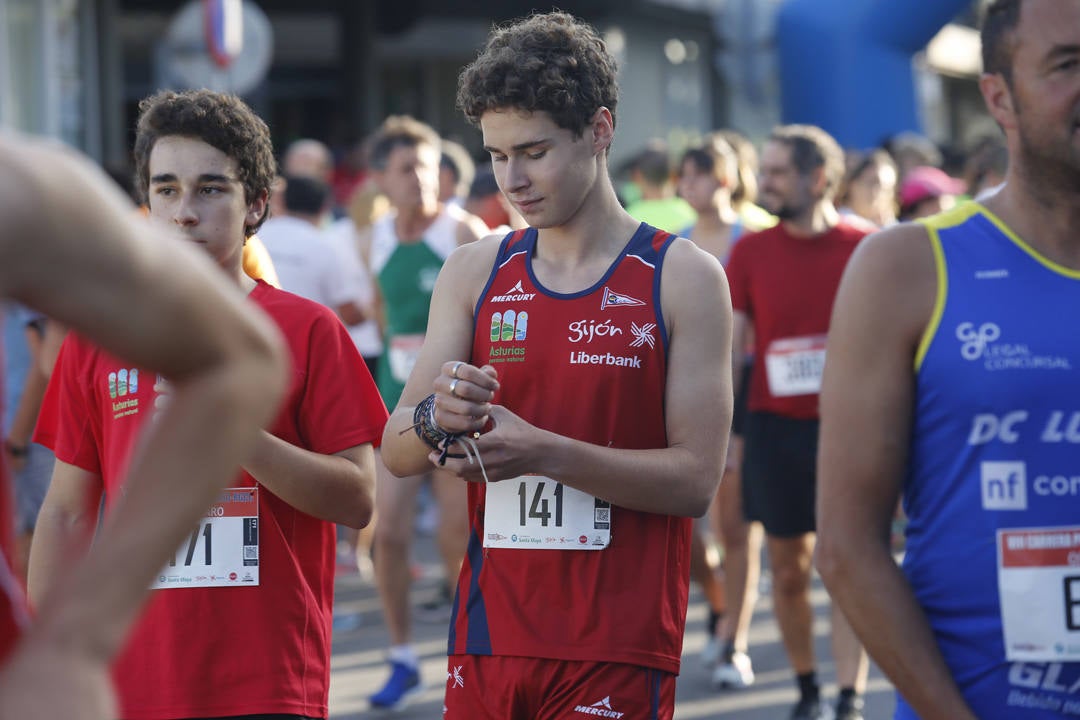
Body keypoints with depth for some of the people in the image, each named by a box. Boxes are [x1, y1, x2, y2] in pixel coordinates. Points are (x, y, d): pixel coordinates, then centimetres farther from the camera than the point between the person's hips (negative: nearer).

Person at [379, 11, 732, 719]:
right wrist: (436, 418, -17)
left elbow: (696, 478, -10)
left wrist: (544, 453, -21)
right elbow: (396, 453, 6)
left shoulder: (684, 278, -3)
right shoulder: (474, 273, 9)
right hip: (487, 636, 4)